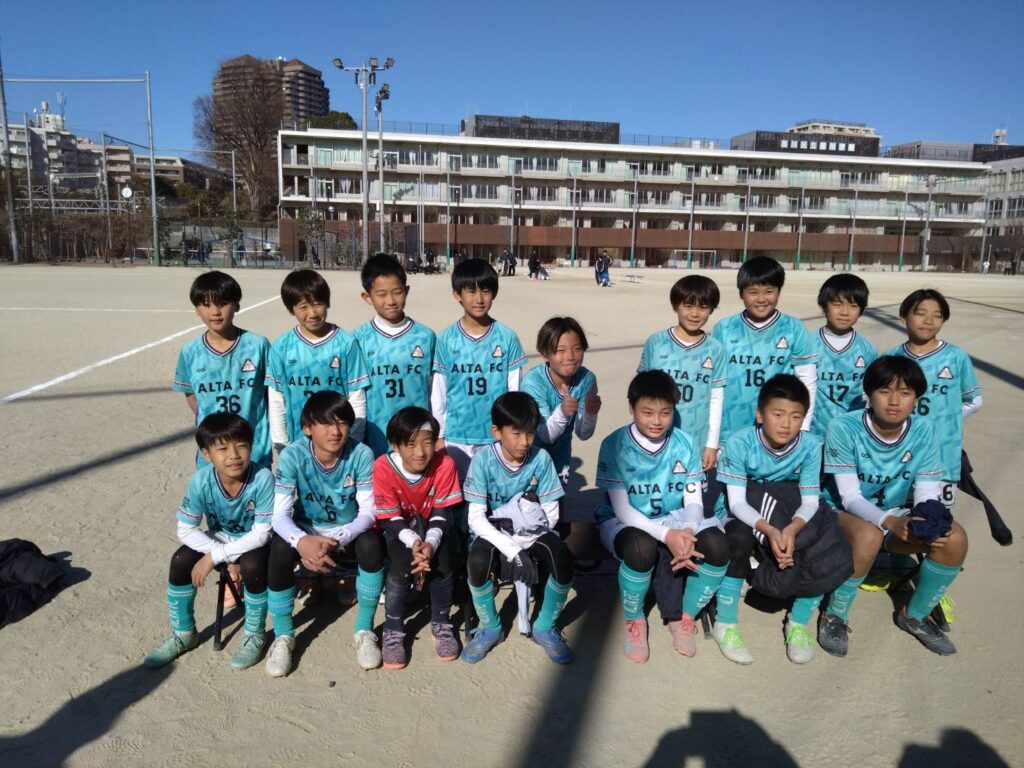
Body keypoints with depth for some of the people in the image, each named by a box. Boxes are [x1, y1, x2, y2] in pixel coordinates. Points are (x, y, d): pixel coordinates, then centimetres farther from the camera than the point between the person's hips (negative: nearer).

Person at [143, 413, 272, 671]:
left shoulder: (262, 478, -33)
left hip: (253, 541, -4)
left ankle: (254, 636, -6)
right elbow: (186, 529, -14)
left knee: (252, 565, -32)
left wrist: (215, 557, -28)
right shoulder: (201, 481, -24)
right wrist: (216, 550, -29)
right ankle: (183, 634, 7)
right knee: (181, 560, -18)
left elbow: (261, 534, -29)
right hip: (218, 537, 4)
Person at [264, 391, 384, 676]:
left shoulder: (361, 455, -19)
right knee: (280, 550, -31)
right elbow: (279, 515, -22)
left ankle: (365, 630, -10)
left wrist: (336, 541, -38)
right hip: (306, 532, 0)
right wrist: (301, 541, -44)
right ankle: (283, 636, -8)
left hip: (348, 532, 0)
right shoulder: (292, 456, -19)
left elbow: (368, 513, -20)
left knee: (372, 545, -32)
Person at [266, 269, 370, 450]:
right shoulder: (282, 346, -4)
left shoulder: (346, 343, -8)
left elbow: (357, 397, -4)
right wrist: (281, 444, 2)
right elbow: (276, 400, 2)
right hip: (298, 442, 1)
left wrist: (354, 442, -4)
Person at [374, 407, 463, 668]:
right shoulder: (383, 467, -25)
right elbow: (390, 519, -20)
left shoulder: (444, 464, -20)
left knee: (442, 565, -25)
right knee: (401, 568, -28)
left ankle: (441, 624, 1)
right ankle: (393, 631, -5)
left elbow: (442, 513, -14)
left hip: (430, 527, 1)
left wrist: (430, 543, -32)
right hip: (397, 530, -1)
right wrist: (414, 543, -36)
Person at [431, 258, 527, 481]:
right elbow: (437, 394, 2)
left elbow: (515, 392, 2)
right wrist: (437, 436, 3)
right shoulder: (445, 340, -3)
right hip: (456, 437, 0)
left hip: (497, 437, 0)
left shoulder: (507, 338, -3)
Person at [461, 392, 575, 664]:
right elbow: (476, 518, -17)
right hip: (494, 531, -1)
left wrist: (523, 543, -20)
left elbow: (551, 514, -6)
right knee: (478, 561, -34)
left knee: (563, 559, -29)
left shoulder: (541, 458, -11)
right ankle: (490, 628, -3)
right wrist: (512, 550, -27)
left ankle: (544, 628, -1)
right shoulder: (484, 460, -16)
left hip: (531, 530, 1)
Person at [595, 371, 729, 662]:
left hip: (674, 521, 4)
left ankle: (686, 615, 3)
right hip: (625, 523, -3)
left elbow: (693, 500, -2)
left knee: (717, 545, -26)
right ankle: (634, 620, -6)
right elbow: (621, 509, -17)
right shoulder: (614, 445, -14)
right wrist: (666, 535, -30)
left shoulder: (685, 444, -2)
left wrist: (687, 531, -26)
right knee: (642, 548, -39)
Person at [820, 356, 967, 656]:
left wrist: (932, 523, -31)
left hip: (898, 515, 5)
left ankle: (915, 615, 6)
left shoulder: (924, 431, -9)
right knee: (870, 535, -38)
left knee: (954, 538, -22)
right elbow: (850, 497, -22)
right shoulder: (844, 428, -23)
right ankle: (834, 616, -12)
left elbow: (927, 493, -8)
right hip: (844, 513, -4)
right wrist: (890, 522, -40)